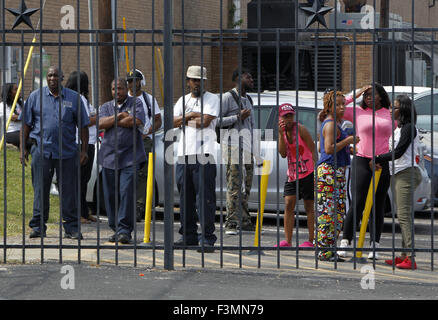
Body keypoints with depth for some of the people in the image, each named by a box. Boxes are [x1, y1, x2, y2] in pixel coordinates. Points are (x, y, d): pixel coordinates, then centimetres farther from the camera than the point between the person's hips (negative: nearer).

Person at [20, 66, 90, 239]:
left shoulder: (74, 98, 6)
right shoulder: (36, 97, 6)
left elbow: (83, 125, 9)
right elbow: (26, 124, 8)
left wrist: (84, 150, 3)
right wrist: (23, 148, 2)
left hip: (67, 152, 0)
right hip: (41, 150, 0)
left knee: (69, 191, 0)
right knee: (40, 190, 1)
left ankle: (72, 228, 6)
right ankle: (38, 227, 8)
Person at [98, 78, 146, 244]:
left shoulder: (135, 103, 7)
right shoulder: (106, 106, 15)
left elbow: (137, 121, -10)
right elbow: (101, 123, -3)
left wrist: (113, 121, -3)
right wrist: (120, 116, -10)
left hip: (130, 157, -3)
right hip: (109, 156, 3)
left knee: (127, 191, -14)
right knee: (110, 194, 3)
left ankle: (125, 229, -12)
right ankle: (116, 229, 13)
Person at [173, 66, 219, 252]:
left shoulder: (212, 99, 3)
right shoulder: (183, 100, 20)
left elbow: (205, 121, -11)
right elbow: (173, 122, 7)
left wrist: (184, 120, 1)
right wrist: (191, 115, -5)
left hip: (204, 154, -6)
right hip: (183, 153, 6)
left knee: (205, 197, -10)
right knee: (185, 197, 8)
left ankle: (207, 237, -11)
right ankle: (188, 235, 16)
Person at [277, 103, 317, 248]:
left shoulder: (300, 129, -12)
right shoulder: (283, 130, 4)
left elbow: (313, 151, -11)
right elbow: (283, 154, -6)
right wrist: (281, 134, -16)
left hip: (307, 173, -5)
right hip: (292, 174, 5)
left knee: (309, 207, 1)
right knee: (288, 205, -1)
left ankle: (311, 240, 5)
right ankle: (287, 241, 1)